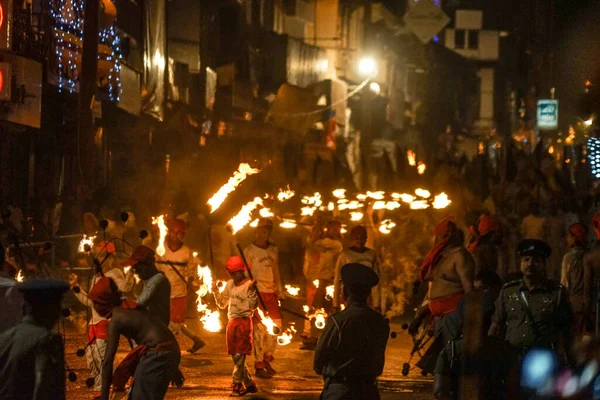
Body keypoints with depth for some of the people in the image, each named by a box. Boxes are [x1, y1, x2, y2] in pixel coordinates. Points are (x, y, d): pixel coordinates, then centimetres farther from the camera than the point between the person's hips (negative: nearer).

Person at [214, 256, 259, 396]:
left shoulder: (249, 285, -9)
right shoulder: (230, 284, 11)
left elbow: (253, 306, -16)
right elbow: (222, 304, 16)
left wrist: (251, 290, -28)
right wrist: (215, 290, 3)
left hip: (244, 322, -8)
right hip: (232, 322, 8)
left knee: (239, 356, -9)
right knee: (235, 356, 10)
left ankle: (237, 385, -5)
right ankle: (249, 384, 20)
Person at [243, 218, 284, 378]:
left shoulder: (273, 249, 14)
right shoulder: (249, 251, -3)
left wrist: (280, 291, 13)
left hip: (271, 293, 6)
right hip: (257, 293, -6)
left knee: (276, 325, 2)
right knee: (260, 329, -6)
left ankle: (267, 359, 19)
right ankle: (258, 366, 1)